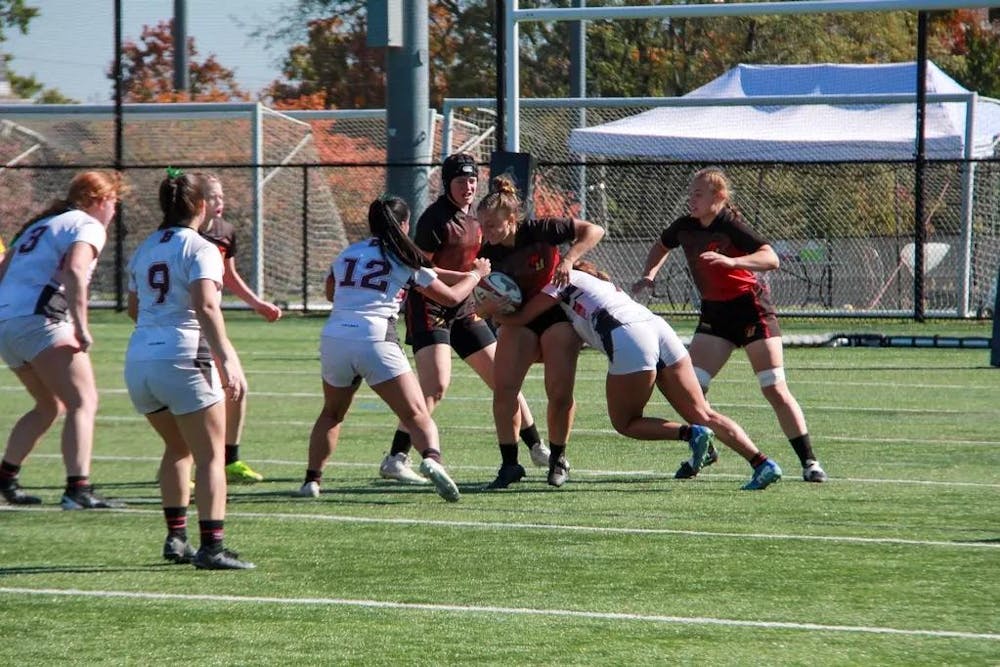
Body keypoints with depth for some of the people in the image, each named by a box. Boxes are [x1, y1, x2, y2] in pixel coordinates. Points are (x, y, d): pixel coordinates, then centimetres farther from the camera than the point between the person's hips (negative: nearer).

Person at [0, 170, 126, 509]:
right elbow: (74, 271, -18)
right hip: (39, 320, -9)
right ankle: (78, 489, -22)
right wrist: (81, 328, -19)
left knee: (49, 406, 22)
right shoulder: (88, 226, 1)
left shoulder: (40, 224, 27)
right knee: (83, 402, -9)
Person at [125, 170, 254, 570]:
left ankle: (175, 539, 22)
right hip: (183, 359, -7)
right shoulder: (200, 249, -5)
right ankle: (211, 547, -14)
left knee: (178, 449, 24)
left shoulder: (145, 250, 16)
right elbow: (206, 306, -19)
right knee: (210, 457, -4)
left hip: (138, 361, 7)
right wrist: (226, 359, -23)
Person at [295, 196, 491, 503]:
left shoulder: (347, 253, 20)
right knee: (417, 416, -4)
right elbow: (451, 296, 17)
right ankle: (432, 458, -32)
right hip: (375, 342, -4)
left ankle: (312, 479, 17)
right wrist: (476, 273, 37)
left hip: (334, 337, 4)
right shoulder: (406, 261, 10)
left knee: (332, 413, 26)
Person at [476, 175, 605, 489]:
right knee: (503, 389, -13)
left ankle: (557, 460, 12)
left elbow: (593, 230, -16)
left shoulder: (539, 230, -23)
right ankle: (509, 464, -5)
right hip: (520, 317, 3)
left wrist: (568, 259, -29)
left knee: (560, 393, -9)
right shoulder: (489, 252, -12)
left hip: (558, 313, -3)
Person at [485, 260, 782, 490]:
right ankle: (762, 462, -13)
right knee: (703, 415, 3)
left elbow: (521, 317, 13)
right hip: (659, 329, 7)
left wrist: (496, 315, 30)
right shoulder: (596, 279, 37)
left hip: (628, 339, -7)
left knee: (625, 422, 9)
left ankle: (691, 433, -14)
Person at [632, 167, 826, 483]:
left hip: (751, 308, -6)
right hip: (714, 311, 6)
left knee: (775, 389, -9)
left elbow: (771, 259, -32)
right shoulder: (685, 227, -1)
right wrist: (649, 275, 4)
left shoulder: (731, 226, -20)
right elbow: (661, 246, 22)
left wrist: (730, 261, -45)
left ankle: (808, 460, -3)